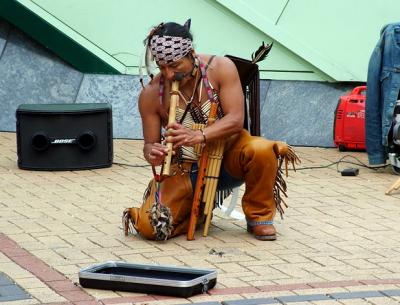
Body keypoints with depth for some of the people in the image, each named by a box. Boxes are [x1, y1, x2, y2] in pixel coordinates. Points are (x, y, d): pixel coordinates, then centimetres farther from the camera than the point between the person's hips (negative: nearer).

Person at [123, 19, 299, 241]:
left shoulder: (220, 68, -12)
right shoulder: (151, 94, -9)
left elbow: (236, 120, -20)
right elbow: (150, 144, -2)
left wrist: (199, 136, -38)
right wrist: (152, 154, -29)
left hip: (227, 157, -1)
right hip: (185, 171, 1)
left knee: (261, 150, -35)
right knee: (151, 227, -22)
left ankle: (259, 217, -8)